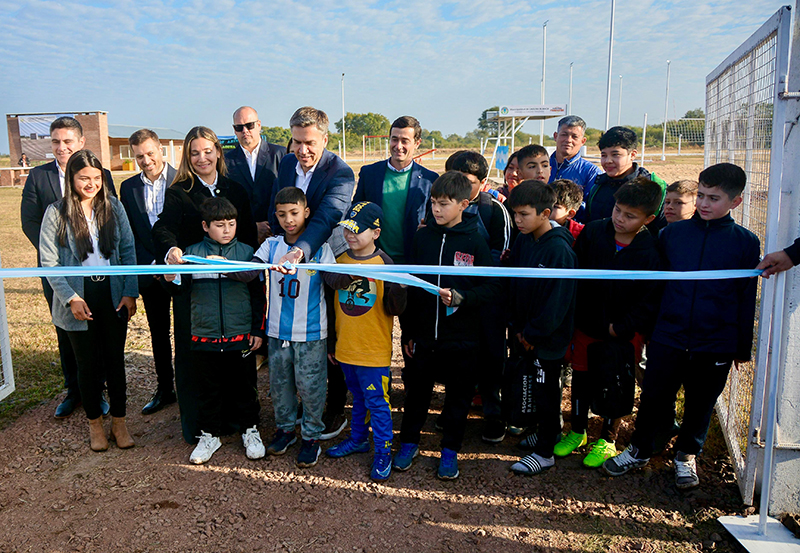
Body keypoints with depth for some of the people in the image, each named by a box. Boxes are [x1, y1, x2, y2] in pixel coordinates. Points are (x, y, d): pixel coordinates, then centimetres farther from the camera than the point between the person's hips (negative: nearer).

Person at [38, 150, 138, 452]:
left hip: (113, 295, 2)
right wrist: (71, 299, -11)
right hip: (79, 298, -1)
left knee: (115, 359, 8)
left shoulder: (113, 207, 1)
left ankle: (119, 421, 24)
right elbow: (49, 263, -4)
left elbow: (128, 250, 2)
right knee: (88, 363, 10)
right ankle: (95, 423, 28)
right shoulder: (56, 213, -5)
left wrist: (130, 293, -4)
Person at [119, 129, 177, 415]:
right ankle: (165, 389, 27)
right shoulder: (128, 187, 6)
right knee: (158, 333, 14)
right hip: (150, 271, 4)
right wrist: (152, 264, -7)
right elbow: (130, 235, 4)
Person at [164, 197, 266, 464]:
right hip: (204, 338, 1)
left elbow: (258, 295, 3)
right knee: (208, 389, 12)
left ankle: (250, 430, 30)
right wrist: (172, 279, -13)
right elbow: (183, 289, 9)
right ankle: (210, 434, 30)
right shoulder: (192, 253, 1)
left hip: (241, 337, -1)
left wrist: (258, 330, 1)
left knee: (244, 386, 12)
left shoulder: (247, 252, 0)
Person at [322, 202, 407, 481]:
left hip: (374, 350, -5)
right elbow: (332, 303, 9)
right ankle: (358, 439, 39)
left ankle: (383, 452, 17)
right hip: (345, 346, 5)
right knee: (358, 398, 22)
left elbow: (393, 310, -14)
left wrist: (400, 289, -34)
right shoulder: (339, 260, 1)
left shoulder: (385, 264, -14)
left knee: (377, 402, 4)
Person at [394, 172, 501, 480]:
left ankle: (450, 451, 30)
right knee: (416, 391, 14)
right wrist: (408, 331, 8)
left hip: (461, 338, -2)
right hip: (424, 334, 2)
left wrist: (461, 297, -25)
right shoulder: (422, 237, 2)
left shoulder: (475, 241, -7)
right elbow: (411, 285, 7)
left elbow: (492, 288, -8)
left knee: (458, 396, 11)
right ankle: (409, 443, 35)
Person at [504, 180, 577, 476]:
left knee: (546, 391, 6)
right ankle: (547, 430, 39)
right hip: (525, 334, 7)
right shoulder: (523, 241, 2)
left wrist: (534, 333, -14)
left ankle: (544, 452, 19)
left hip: (548, 338, -7)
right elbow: (513, 285, 8)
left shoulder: (559, 250, -20)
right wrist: (516, 327, 2)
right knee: (538, 388, 20)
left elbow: (558, 300, -20)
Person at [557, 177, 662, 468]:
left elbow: (650, 300, -11)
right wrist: (572, 317, 0)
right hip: (586, 325, 3)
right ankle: (577, 431, 37)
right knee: (581, 378, 16)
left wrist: (622, 327, -13)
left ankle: (607, 439, 32)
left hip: (626, 333, -3)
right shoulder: (592, 232, -8)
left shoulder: (652, 250, -16)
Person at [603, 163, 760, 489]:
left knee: (700, 403, 14)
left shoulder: (745, 243, -2)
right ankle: (640, 449, 31)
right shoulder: (672, 233, 1)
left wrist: (743, 347, 5)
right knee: (654, 397, 9)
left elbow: (747, 299, 2)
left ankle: (686, 455, 36)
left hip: (715, 344, -1)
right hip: (668, 337, 1)